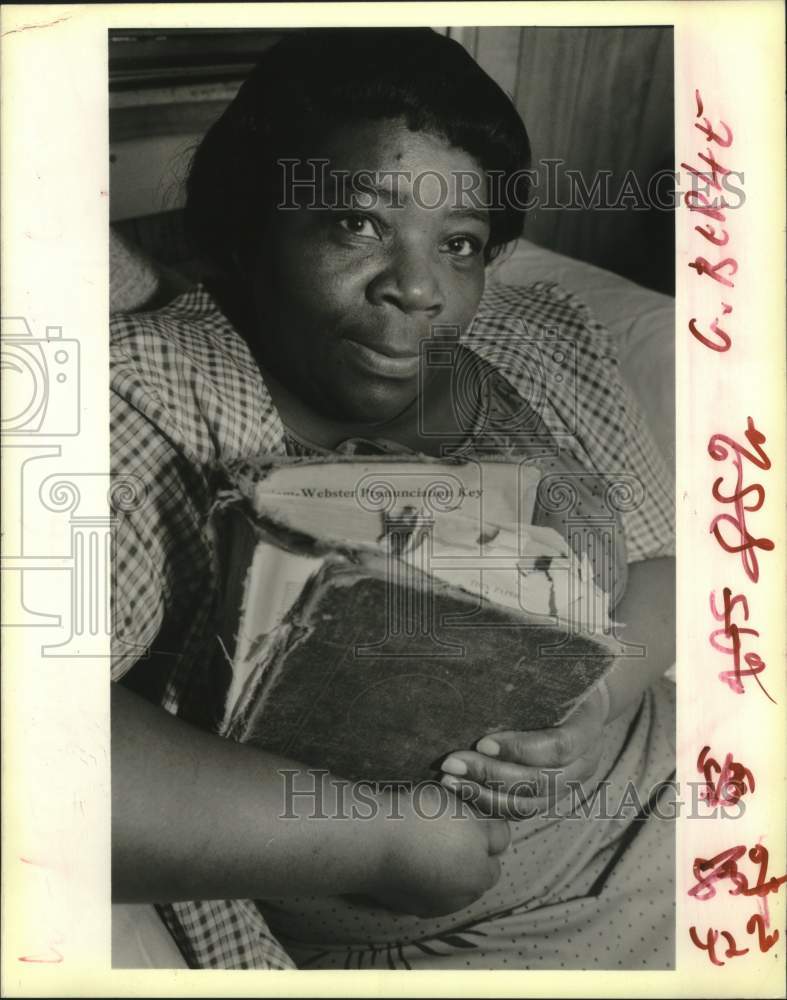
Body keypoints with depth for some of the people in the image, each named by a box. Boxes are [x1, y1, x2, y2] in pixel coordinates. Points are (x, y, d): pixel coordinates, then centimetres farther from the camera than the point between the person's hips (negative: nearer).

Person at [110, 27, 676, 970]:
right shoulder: (155, 390, -17)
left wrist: (608, 680, -13)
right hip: (408, 947, -4)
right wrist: (386, 838, -24)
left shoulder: (547, 339, -1)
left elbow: (662, 558, 7)